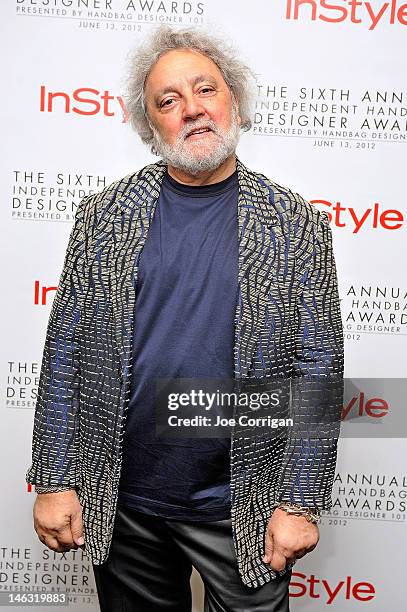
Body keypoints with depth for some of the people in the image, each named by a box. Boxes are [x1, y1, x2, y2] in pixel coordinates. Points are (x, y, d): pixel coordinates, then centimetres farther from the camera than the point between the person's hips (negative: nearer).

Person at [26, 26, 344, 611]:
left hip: (245, 508, -1)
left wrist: (300, 503, -8)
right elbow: (65, 354, 0)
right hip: (119, 503, 2)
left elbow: (318, 370, -5)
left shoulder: (296, 224, -4)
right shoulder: (102, 216, 0)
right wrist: (55, 482, -2)